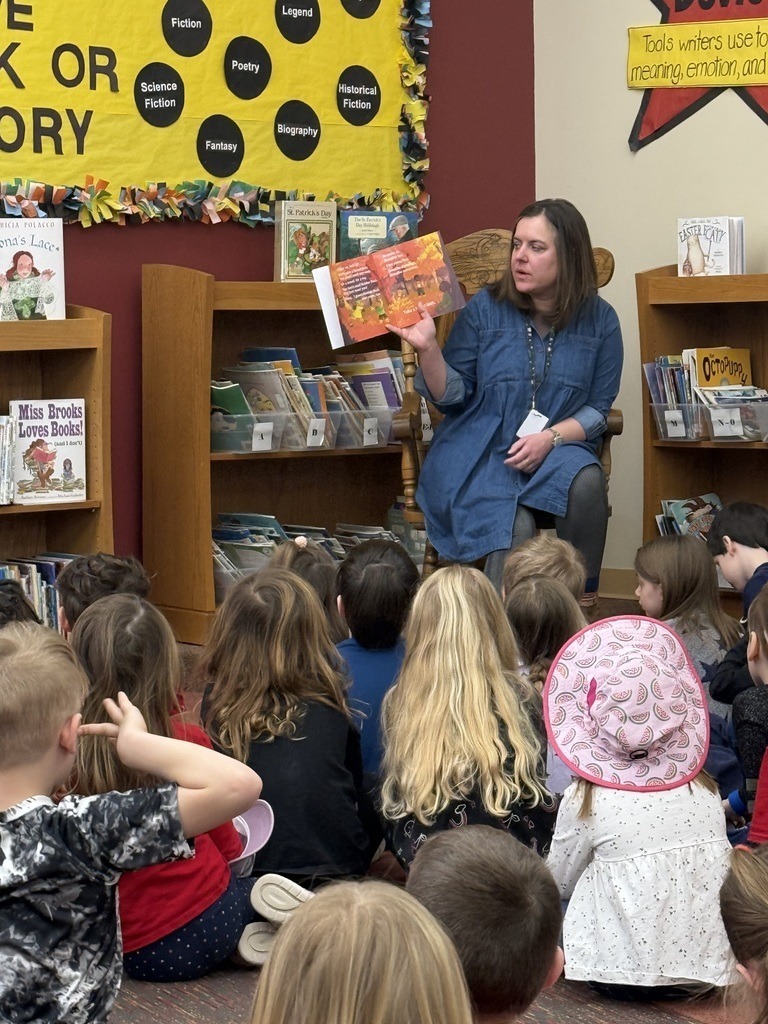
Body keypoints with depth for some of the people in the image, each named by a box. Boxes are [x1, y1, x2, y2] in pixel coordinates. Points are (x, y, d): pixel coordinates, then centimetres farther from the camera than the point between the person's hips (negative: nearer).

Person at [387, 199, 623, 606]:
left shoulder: (599, 320, 3)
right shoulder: (485, 309, 1)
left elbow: (598, 408, 4)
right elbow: (454, 396, 2)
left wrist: (551, 437, -14)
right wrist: (428, 348, -15)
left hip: (559, 447, 1)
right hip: (480, 452, -1)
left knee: (586, 482, -34)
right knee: (514, 526, -32)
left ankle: (582, 604, -19)